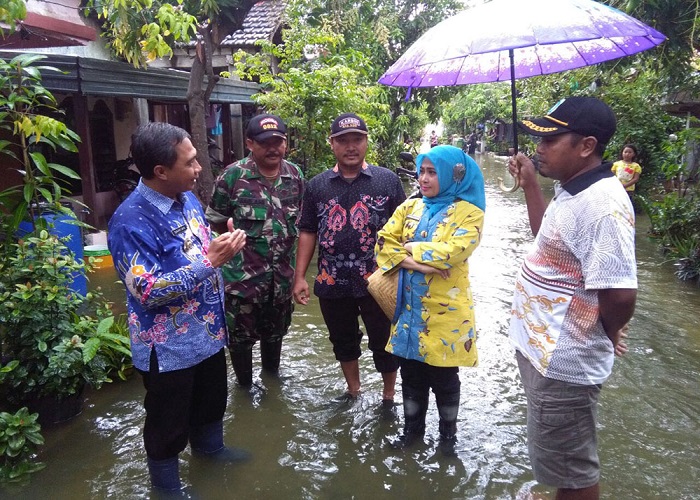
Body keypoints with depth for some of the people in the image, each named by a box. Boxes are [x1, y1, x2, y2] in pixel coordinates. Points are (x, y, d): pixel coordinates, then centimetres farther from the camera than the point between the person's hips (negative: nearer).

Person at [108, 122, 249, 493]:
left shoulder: (188, 198, 0)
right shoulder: (131, 221, -26)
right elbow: (146, 291, -29)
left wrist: (225, 244, -8)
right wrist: (210, 260, -33)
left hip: (208, 331, 8)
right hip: (169, 346, -7)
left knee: (212, 399, 28)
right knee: (169, 420, 15)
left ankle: (210, 446, 55)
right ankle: (166, 484, 40)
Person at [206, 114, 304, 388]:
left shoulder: (295, 175, -1)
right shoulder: (233, 176, -13)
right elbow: (215, 220, -5)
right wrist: (242, 239, -2)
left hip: (282, 273, 4)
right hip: (243, 274, -4)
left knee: (275, 331, 23)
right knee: (241, 335, 12)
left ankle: (272, 375, 48)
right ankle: (244, 385, 36)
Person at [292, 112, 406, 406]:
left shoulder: (388, 180, -3)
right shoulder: (317, 186, 4)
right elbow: (307, 232, 8)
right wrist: (300, 277, 3)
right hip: (332, 282, 3)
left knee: (385, 342, 11)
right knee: (343, 340, 20)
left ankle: (388, 397, 33)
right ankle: (353, 390, 43)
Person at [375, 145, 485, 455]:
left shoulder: (468, 212, -9)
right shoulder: (410, 208, 7)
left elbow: (453, 252, -24)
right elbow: (384, 242, -2)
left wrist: (411, 248, -12)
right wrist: (411, 262, -18)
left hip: (445, 311, -4)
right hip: (409, 307, 5)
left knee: (444, 377, 12)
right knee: (411, 373, 17)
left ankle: (448, 432, 34)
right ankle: (413, 427, 37)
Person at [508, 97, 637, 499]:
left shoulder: (603, 205, -27)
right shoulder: (572, 190, 6)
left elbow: (620, 294, -30)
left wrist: (605, 336, -9)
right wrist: (529, 182, 14)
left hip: (563, 362, -10)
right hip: (545, 350, 10)